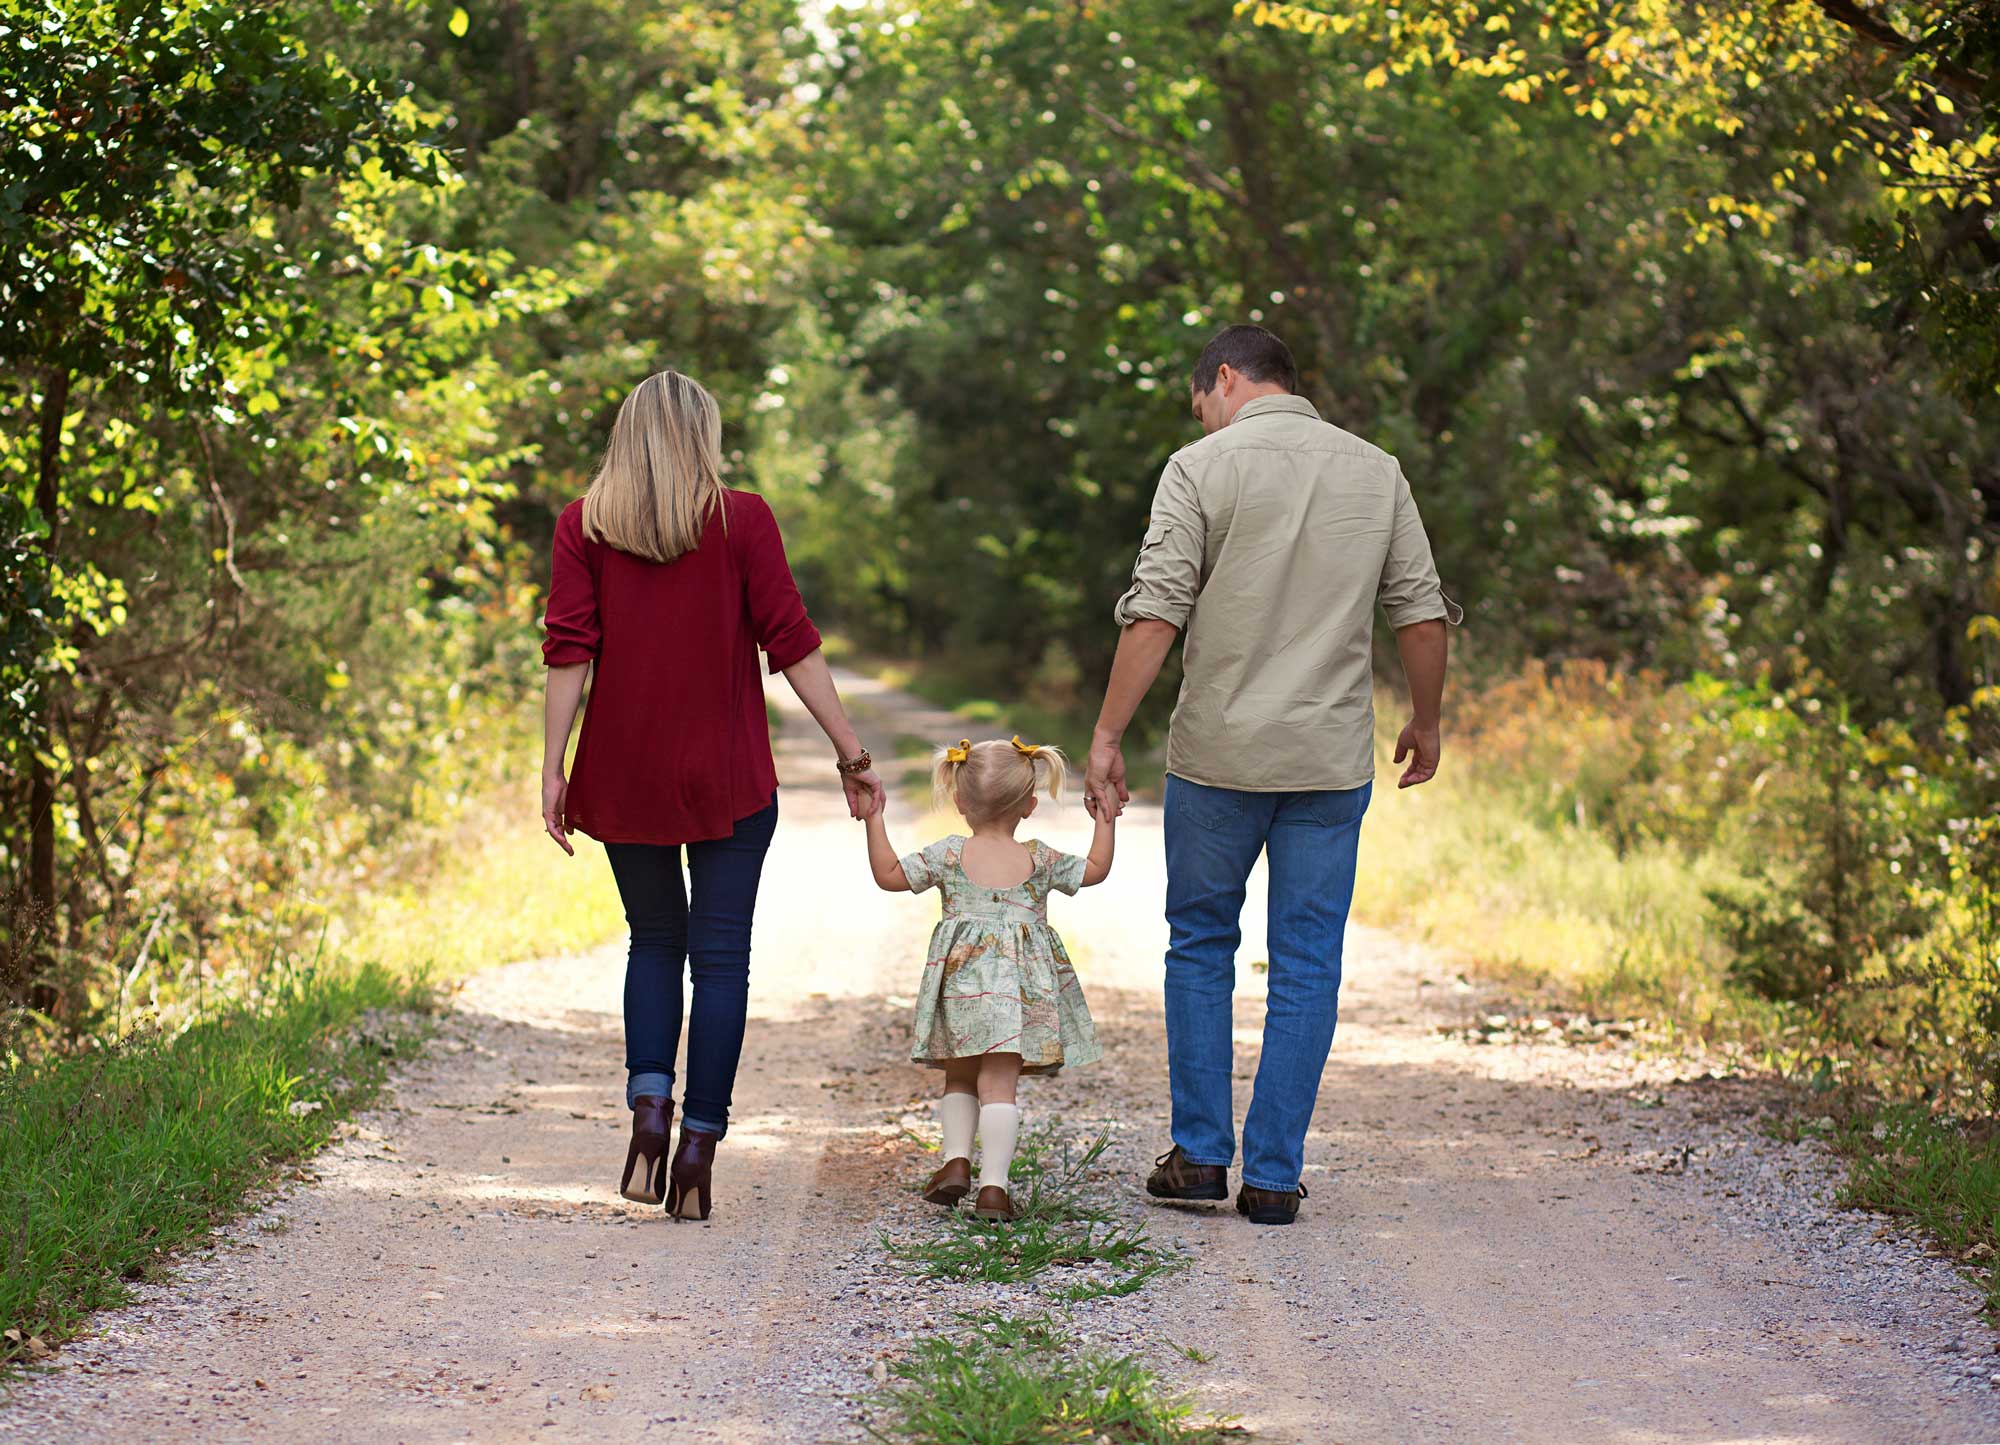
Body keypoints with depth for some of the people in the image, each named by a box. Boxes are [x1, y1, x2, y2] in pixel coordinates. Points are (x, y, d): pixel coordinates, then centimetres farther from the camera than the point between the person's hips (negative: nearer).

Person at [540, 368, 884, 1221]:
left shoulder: (583, 526, 2)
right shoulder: (742, 519, -2)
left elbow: (569, 654, -4)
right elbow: (791, 643, -5)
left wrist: (553, 769, -2)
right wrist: (849, 752, -1)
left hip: (625, 772, 2)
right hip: (728, 775, -2)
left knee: (655, 941, 17)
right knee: (720, 954, 5)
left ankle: (649, 1106, -3)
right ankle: (699, 1145, 2)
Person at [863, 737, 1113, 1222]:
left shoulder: (949, 854, 2)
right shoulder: (1040, 861, 4)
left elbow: (889, 875, 5)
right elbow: (1095, 870, 17)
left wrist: (874, 819, 12)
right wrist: (1106, 822, 28)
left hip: (961, 984, 0)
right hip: (1021, 991, 0)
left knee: (959, 1079, 19)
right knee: (999, 1085, -3)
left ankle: (956, 1159, 2)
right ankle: (993, 1185, -11)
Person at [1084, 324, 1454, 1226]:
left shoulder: (1202, 468, -4)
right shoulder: (1376, 472, 6)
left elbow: (1154, 616, -12)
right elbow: (1421, 615, 7)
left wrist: (1107, 735, -9)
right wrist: (1426, 720, 21)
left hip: (1219, 754, -2)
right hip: (1332, 761, 2)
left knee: (1200, 946, 15)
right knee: (1305, 965, 7)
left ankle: (1200, 1154, 16)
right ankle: (1274, 1177, 7)